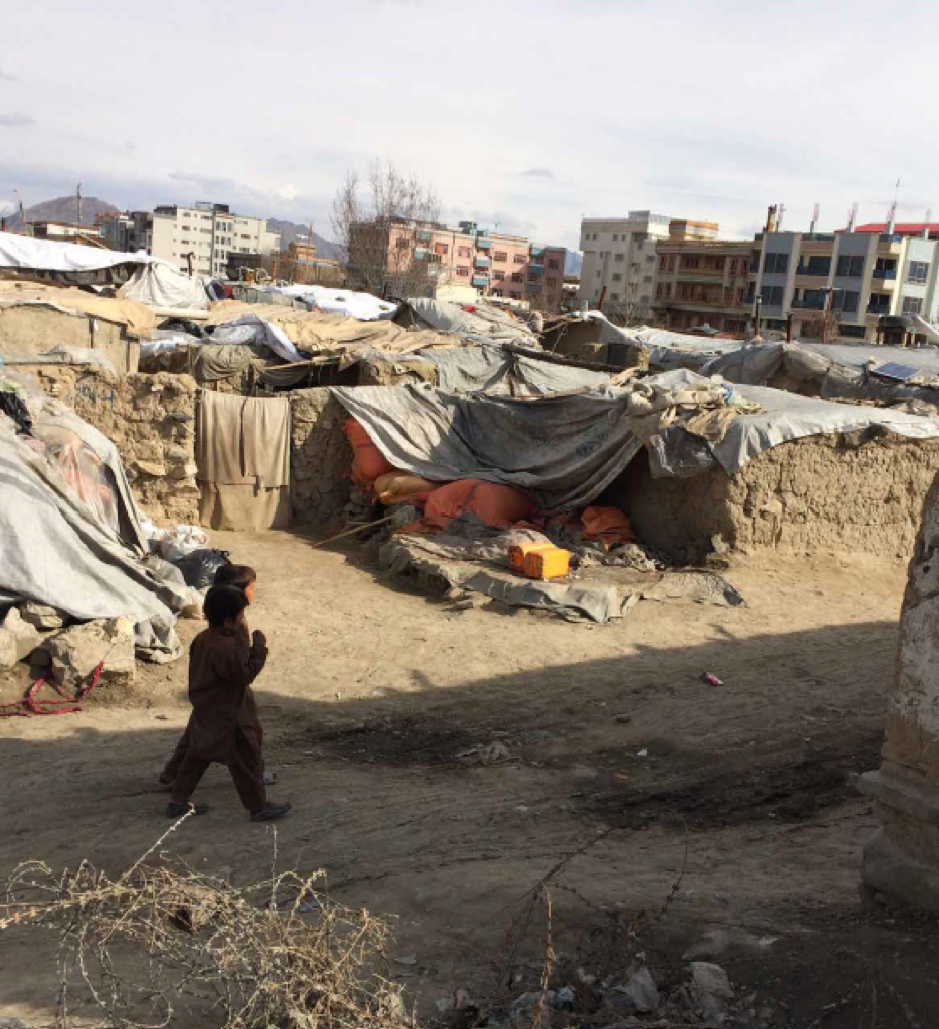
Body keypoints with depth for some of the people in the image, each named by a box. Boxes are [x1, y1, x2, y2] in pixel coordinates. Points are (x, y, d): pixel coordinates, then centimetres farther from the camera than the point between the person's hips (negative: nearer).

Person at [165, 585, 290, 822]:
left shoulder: (202, 639, 1)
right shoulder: (226, 648, -29)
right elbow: (245, 674, -22)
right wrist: (259, 648, -17)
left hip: (205, 714, 9)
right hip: (227, 717, -9)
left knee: (196, 757, 20)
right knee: (247, 762, 4)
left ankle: (178, 802, 28)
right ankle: (259, 806, 15)